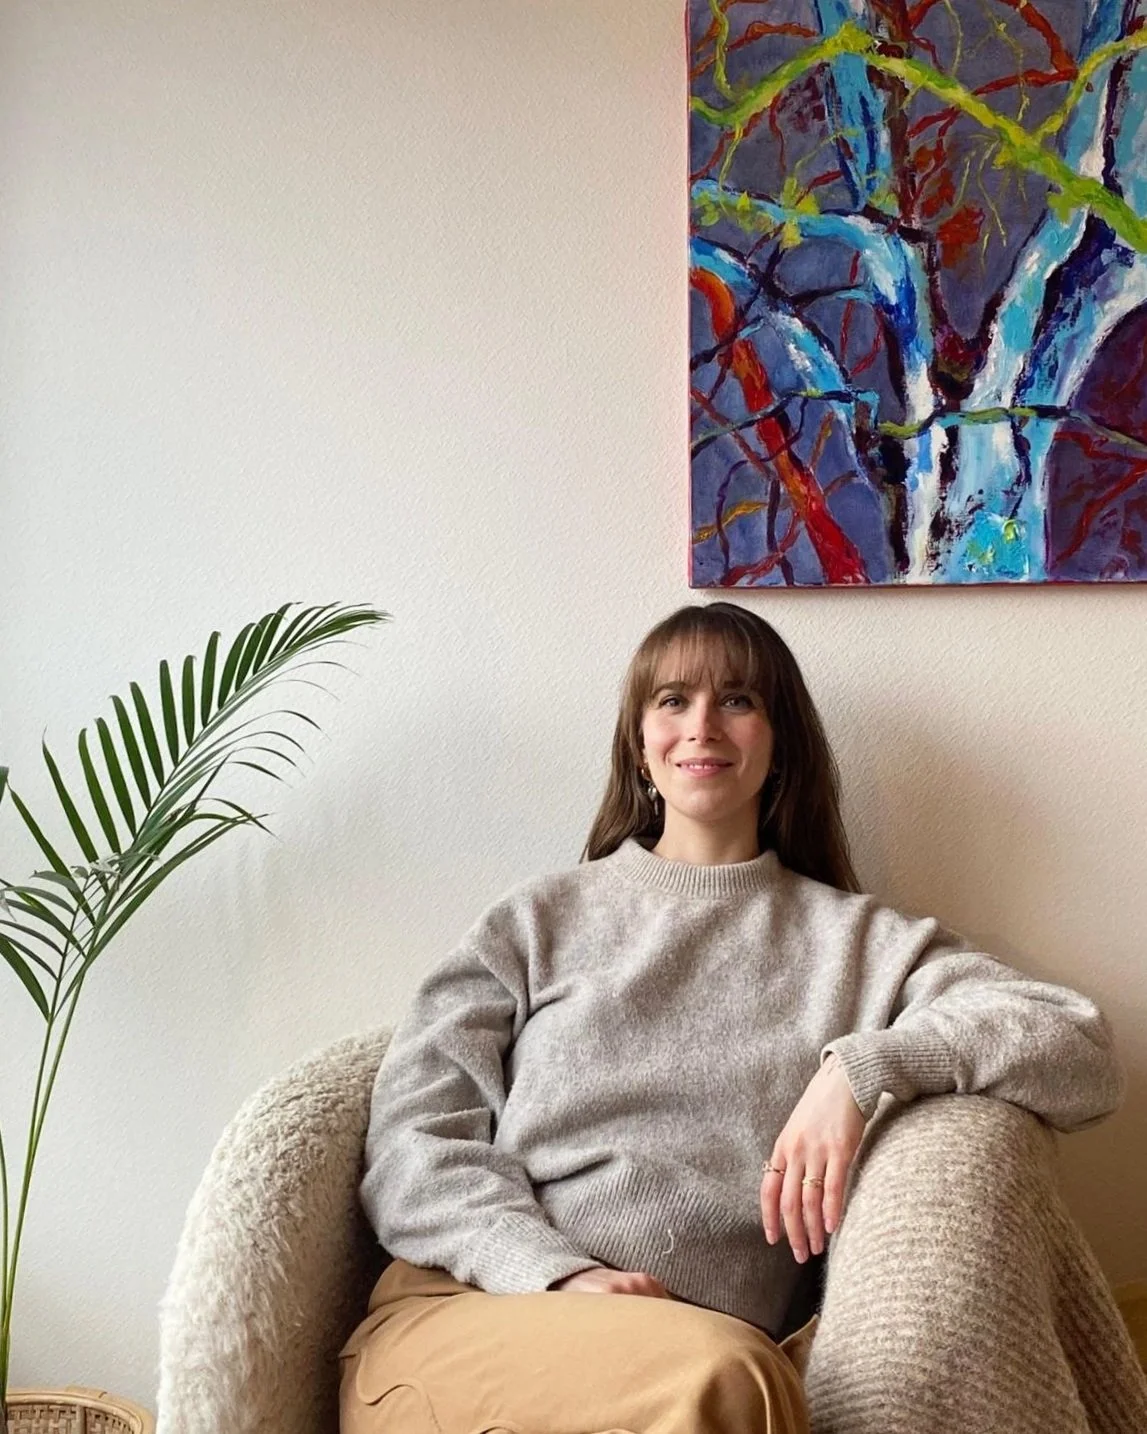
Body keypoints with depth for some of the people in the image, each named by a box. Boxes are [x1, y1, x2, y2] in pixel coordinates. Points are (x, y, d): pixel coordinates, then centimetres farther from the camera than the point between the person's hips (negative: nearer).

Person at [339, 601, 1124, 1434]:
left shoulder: (855, 943, 14)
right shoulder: (542, 918, 14)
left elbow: (1085, 1054, 5)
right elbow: (413, 1134, 6)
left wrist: (866, 1064, -11)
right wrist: (555, 1272, -12)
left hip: (692, 1353, 1)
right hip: (459, 1317, 0)